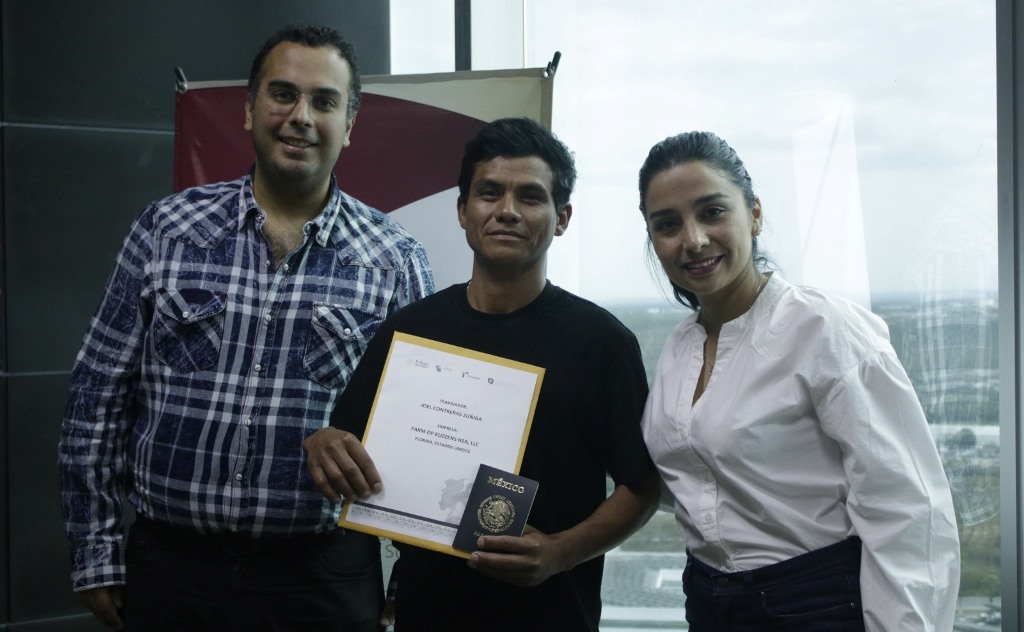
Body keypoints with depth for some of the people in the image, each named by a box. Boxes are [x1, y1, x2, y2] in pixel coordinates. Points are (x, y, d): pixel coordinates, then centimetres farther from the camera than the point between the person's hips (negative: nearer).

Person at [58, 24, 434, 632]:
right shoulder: (167, 228, 1)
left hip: (323, 578, -1)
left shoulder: (396, 260, -1)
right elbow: (99, 394, 4)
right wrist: (96, 554, 2)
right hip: (169, 565, 1)